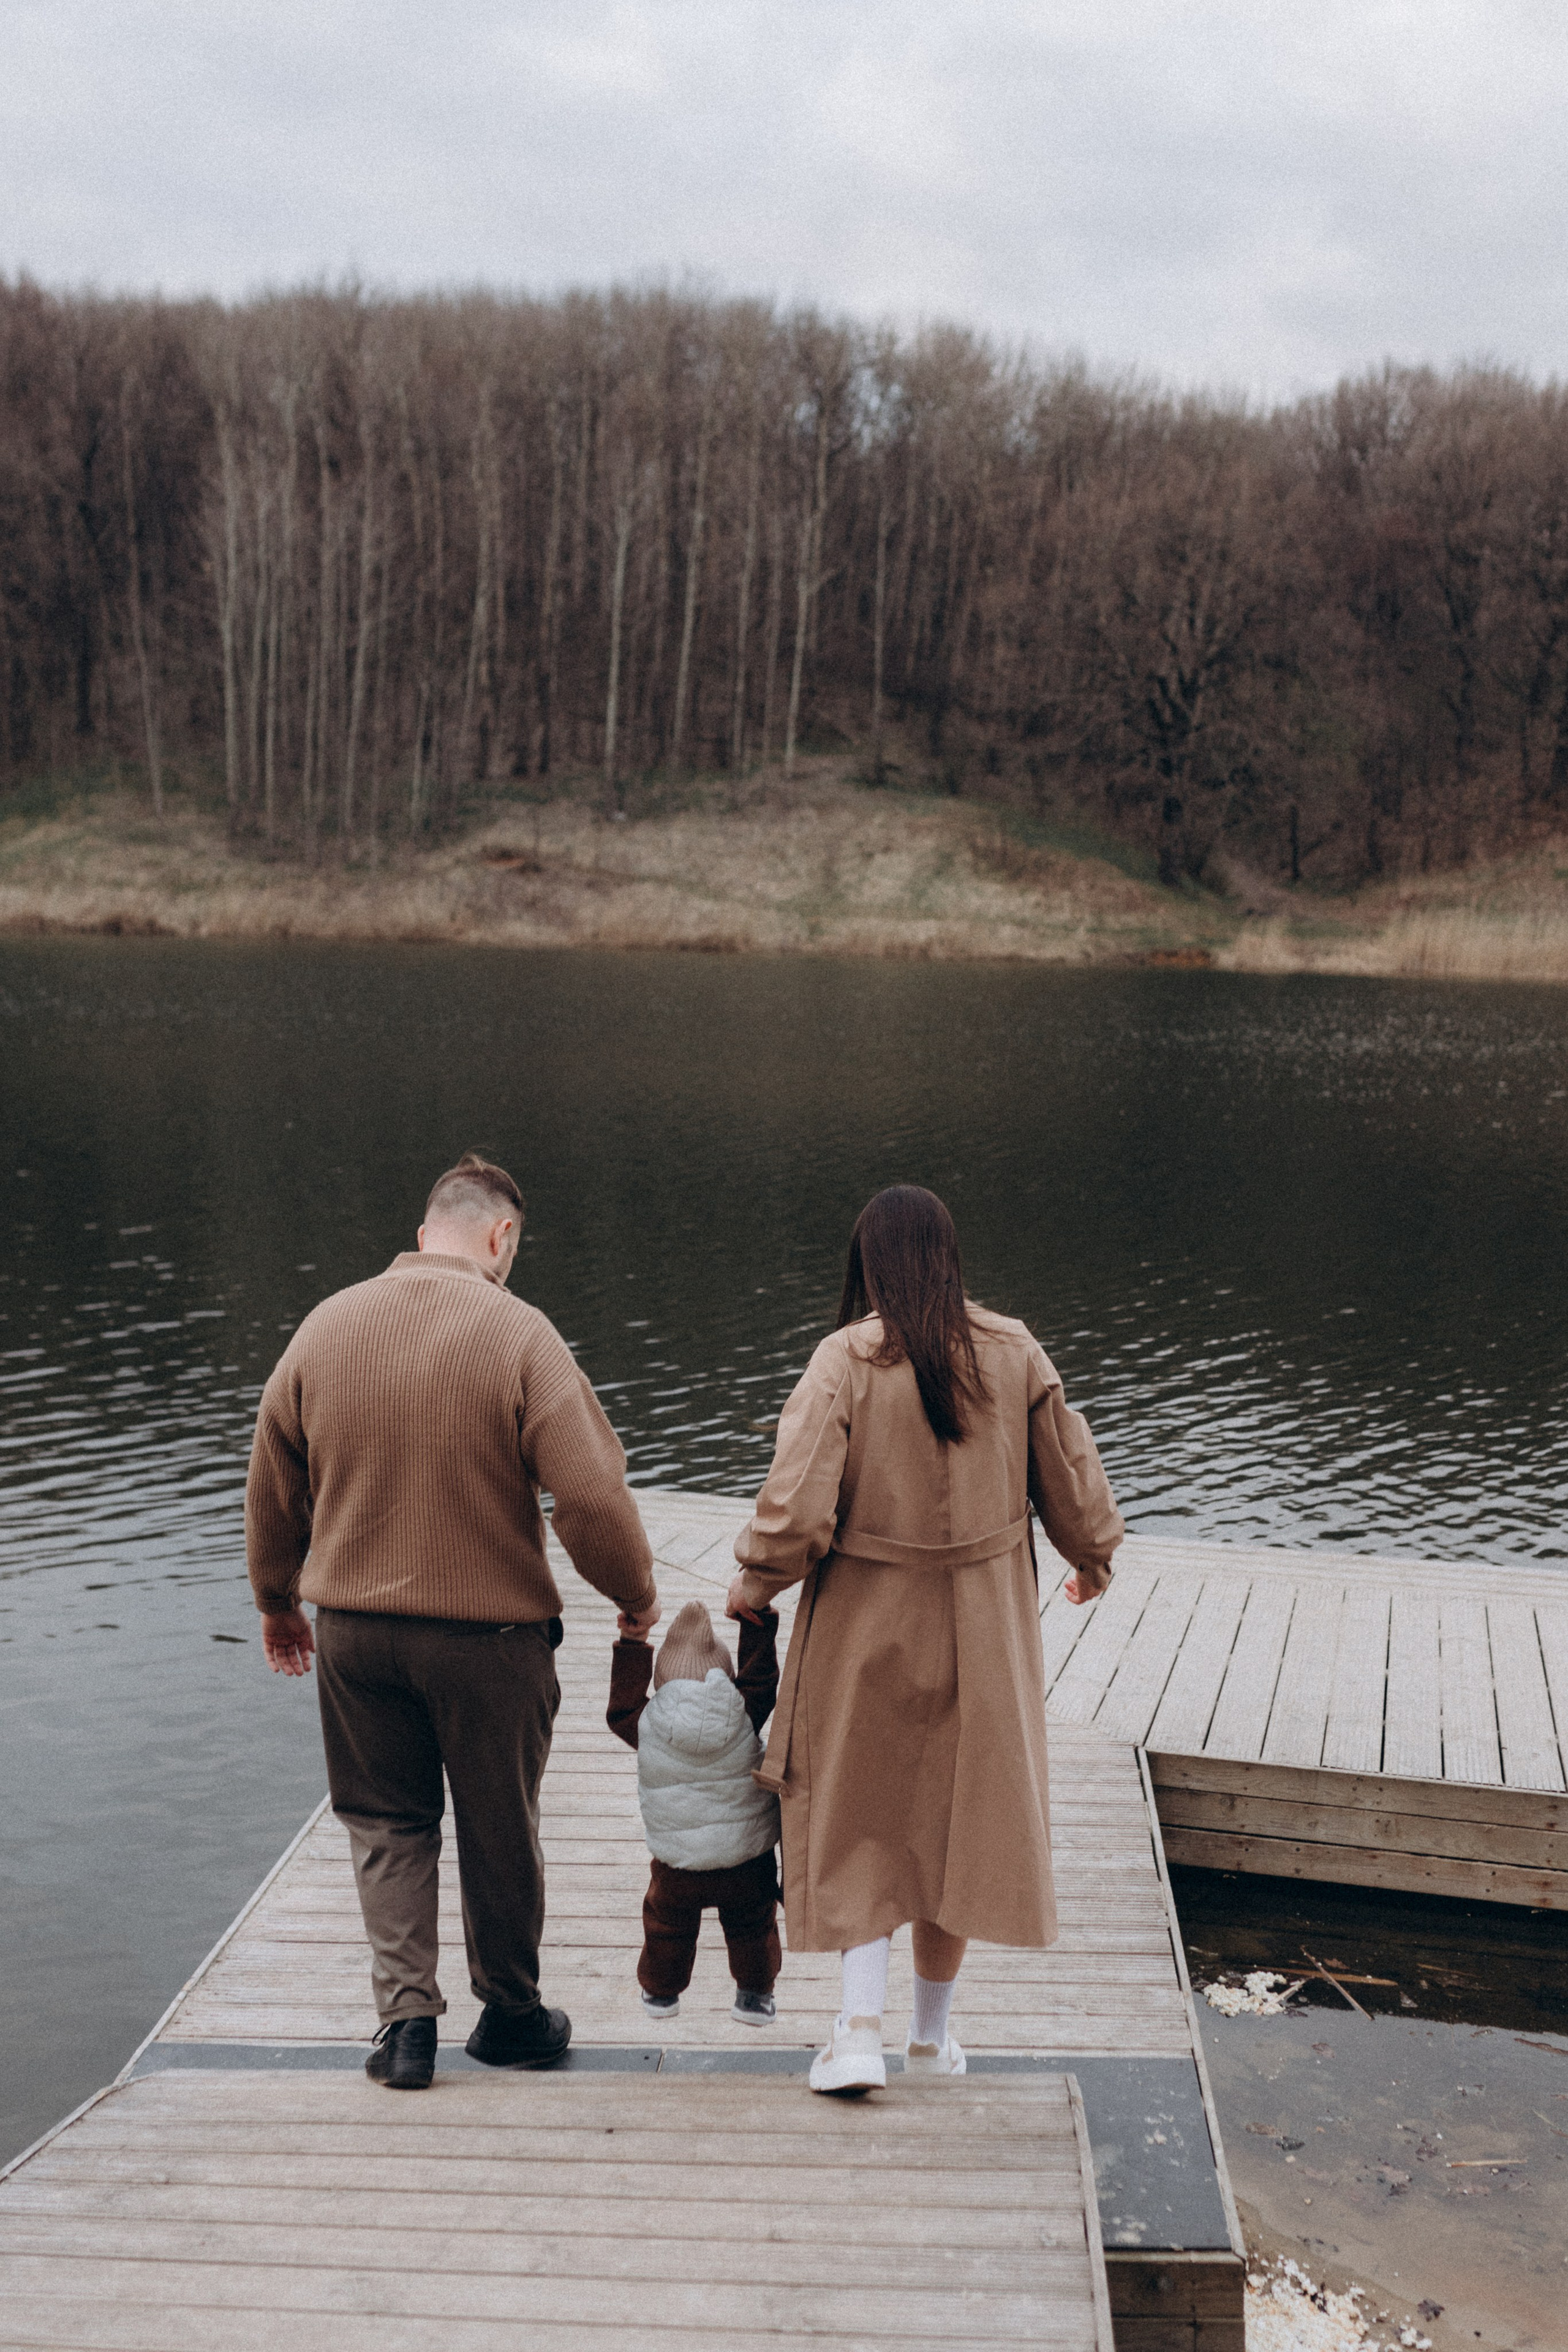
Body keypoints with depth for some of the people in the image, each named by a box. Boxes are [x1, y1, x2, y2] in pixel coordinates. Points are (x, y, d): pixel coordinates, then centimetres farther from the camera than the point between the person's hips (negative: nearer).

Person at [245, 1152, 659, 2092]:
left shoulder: (327, 1326, -1)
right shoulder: (519, 1334, -15)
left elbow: (272, 1485, 9)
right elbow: (591, 1492, -18)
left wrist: (278, 1601, 23)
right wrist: (636, 1592, 0)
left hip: (353, 1627, 3)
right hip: (491, 1632, -3)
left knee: (386, 1825, 17)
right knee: (501, 1831, 14)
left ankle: (406, 2017, 10)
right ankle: (511, 2015, 28)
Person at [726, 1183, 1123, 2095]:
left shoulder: (846, 1361, -16)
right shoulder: (1015, 1354, -5)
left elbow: (797, 1509, -20)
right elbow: (1071, 1475, 4)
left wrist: (754, 1584, -1)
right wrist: (1094, 1560, 23)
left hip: (869, 1628, -2)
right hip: (982, 1634, 3)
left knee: (862, 1822, 12)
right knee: (961, 1818, 15)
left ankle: (860, 2029, 1)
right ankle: (933, 2033, 26)